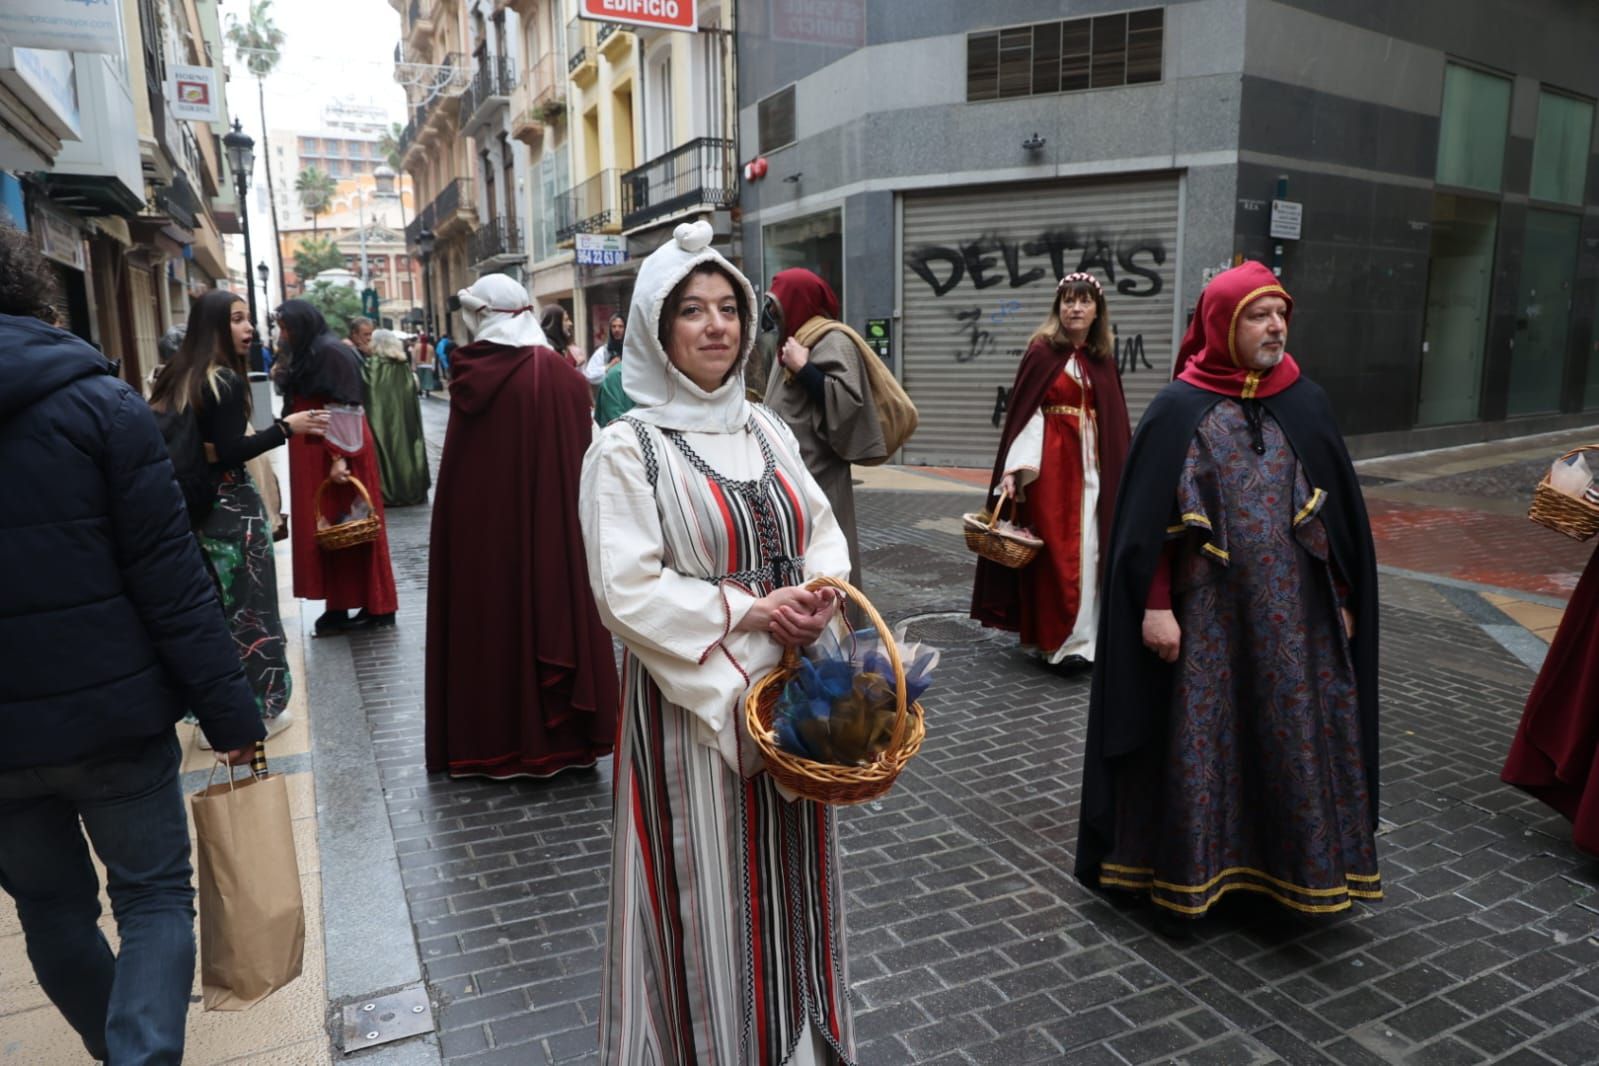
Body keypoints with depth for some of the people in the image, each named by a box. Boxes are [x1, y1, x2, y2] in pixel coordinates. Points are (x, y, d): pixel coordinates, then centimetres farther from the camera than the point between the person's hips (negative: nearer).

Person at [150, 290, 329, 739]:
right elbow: (229, 453, -21)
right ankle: (257, 710, 13)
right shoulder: (226, 381, -16)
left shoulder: (177, 377, 10)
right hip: (230, 507, -8)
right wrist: (286, 427, -22)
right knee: (247, 605, 3)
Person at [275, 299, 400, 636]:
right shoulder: (308, 355, 14)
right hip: (315, 456, 10)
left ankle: (373, 607, 4)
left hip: (336, 454, -10)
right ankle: (340, 607, 13)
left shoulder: (331, 354, -15)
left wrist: (341, 457, -25)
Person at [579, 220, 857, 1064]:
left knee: (789, 877, 18)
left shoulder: (766, 431, 8)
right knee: (708, 889, 6)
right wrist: (751, 610, -17)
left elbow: (824, 532, 10)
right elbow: (628, 591, -16)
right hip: (694, 703, -5)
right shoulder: (627, 448, -10)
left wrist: (818, 595, -11)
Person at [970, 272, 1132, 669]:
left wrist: (1119, 474, 11)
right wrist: (1013, 469, -16)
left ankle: (1084, 635, 15)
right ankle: (1058, 639, 7)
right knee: (1056, 551, -2)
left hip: (1092, 466, 5)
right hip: (1050, 464, -4)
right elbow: (1023, 414, -7)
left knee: (1089, 549, 4)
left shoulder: (1103, 360, 12)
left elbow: (1115, 425, 13)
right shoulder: (1042, 351, -2)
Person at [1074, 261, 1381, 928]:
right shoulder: (1179, 409, -6)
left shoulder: (1306, 404, 5)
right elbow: (1147, 517, -7)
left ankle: (1288, 868, 31)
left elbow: (1341, 510, 10)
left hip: (1293, 615, 4)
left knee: (1296, 740, 11)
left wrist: (1342, 599, 9)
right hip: (1206, 616, -3)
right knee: (1198, 742, 5)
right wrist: (1155, 605, -12)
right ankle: (1186, 871, 23)